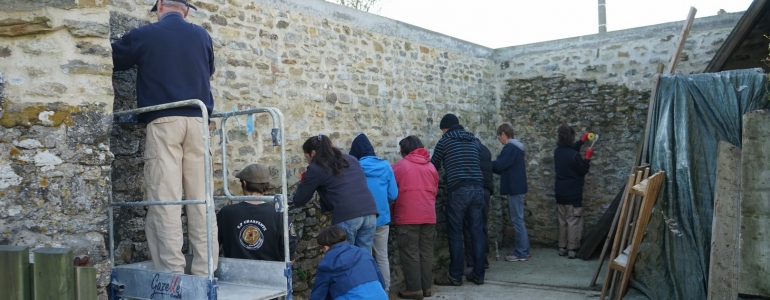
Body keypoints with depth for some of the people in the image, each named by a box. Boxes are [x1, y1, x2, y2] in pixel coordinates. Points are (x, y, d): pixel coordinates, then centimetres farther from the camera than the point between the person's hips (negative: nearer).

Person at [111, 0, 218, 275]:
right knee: (201, 197, 2)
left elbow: (112, 60, 18)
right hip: (197, 121, 3)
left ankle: (172, 271, -8)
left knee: (165, 197, -5)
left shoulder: (144, 35, 5)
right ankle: (205, 270, 3)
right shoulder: (202, 35, 15)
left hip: (163, 121, -3)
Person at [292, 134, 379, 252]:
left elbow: (298, 201, 10)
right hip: (370, 212, 6)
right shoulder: (351, 159, 23)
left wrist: (303, 182, 29)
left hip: (346, 217, -6)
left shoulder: (315, 168, 6)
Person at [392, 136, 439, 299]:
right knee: (426, 252, 10)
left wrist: (394, 206, 20)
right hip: (428, 216, 5)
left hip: (407, 216, -5)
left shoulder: (399, 166, -3)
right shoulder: (431, 166, 13)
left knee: (410, 253, 0)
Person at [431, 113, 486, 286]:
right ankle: (478, 275, 12)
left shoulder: (445, 140, 3)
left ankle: (455, 276, 4)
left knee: (455, 234, 1)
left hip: (458, 190, -5)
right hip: (477, 188, 5)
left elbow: (434, 166, 12)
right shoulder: (474, 140, 16)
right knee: (477, 232, 7)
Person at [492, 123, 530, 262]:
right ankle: (521, 250, 18)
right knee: (517, 220, 13)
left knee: (517, 220, -6)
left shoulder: (510, 148, -14)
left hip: (514, 188, -10)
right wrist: (491, 165, 10)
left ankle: (522, 253, -2)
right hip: (516, 187, 10)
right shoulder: (515, 147, 18)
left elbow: (499, 165, -18)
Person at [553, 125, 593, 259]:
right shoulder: (574, 155, -20)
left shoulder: (558, 151, 3)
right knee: (573, 221, 1)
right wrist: (587, 157, 3)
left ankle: (562, 248, 18)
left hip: (560, 193, 7)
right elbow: (583, 170, -9)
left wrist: (582, 141, 24)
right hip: (573, 194, -7)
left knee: (562, 221, 14)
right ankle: (572, 249, 4)